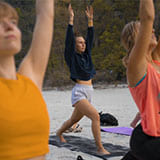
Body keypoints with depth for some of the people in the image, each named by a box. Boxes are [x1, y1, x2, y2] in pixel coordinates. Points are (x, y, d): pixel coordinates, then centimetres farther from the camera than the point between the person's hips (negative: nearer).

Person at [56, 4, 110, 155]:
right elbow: (69, 39, -13)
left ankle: (59, 132, 48)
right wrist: (71, 19, -16)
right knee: (95, 116, -22)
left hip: (88, 92, 8)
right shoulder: (72, 56, -4)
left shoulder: (86, 55, 13)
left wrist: (90, 20, 9)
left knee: (74, 119, 22)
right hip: (79, 93, -8)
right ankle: (100, 148, -20)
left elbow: (90, 38, 12)